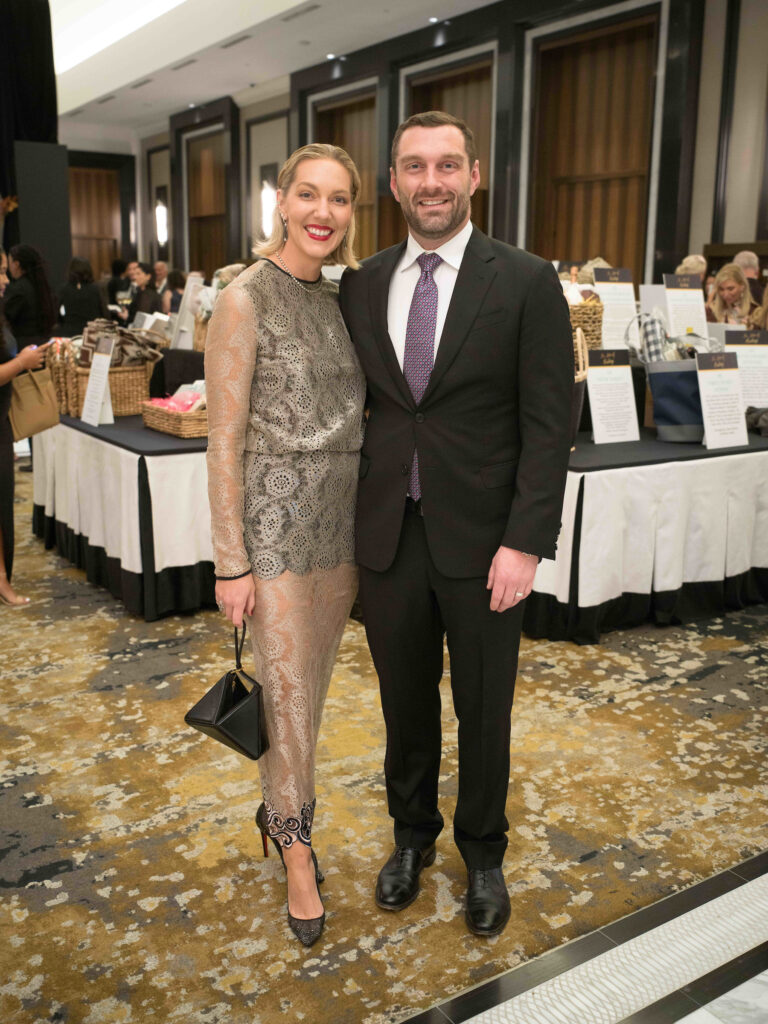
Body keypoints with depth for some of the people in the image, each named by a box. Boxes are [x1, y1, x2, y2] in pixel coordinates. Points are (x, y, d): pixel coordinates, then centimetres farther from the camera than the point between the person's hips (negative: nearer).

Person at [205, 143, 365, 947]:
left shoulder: (339, 300, 8)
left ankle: (281, 812, 41)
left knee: (312, 684, 18)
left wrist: (367, 523, 15)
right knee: (286, 696, 2)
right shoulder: (244, 301, -13)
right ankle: (296, 848, 27)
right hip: (275, 525, -6)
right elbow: (224, 441, -13)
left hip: (342, 523, 7)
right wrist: (232, 564, -13)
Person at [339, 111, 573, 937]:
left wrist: (525, 543, -14)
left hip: (480, 539, -2)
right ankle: (412, 833, 41)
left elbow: (548, 424, -8)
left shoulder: (526, 283, -6)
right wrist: (349, 521, 5)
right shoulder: (360, 287, 5)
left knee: (483, 710, 13)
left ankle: (483, 853, 37)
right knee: (405, 700, 17)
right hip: (387, 536, 3)